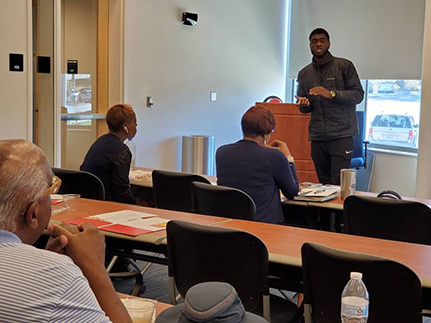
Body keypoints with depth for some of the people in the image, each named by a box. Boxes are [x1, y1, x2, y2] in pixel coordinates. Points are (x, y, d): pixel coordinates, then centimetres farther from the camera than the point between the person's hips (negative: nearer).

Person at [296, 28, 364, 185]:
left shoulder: (344, 66, 2)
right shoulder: (304, 73, 15)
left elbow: (358, 94, -3)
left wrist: (331, 94, -16)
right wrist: (303, 103, -6)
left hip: (341, 135, -4)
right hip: (317, 137, 4)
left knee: (339, 184, -12)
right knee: (324, 183, 5)